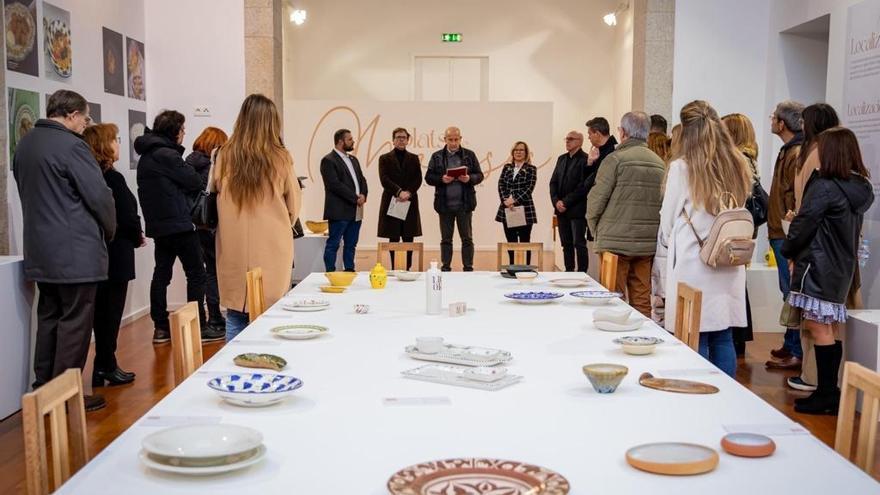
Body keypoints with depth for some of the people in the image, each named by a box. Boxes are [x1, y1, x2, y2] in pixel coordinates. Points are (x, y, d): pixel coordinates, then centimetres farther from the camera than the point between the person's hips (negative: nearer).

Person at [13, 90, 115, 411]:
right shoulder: (71, 145, -16)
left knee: (49, 318, 16)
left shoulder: (24, 145, 12)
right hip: (75, 252, -9)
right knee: (75, 322, -1)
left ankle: (44, 389, 22)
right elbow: (99, 195, -16)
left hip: (40, 250, 9)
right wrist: (109, 229, 1)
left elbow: (28, 192, 18)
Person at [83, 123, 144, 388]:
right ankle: (106, 366, 10)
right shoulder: (113, 179, -16)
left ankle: (104, 366, 20)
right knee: (111, 312, 3)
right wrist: (138, 238, 3)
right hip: (115, 254, -7)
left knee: (101, 311, 13)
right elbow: (127, 218, -18)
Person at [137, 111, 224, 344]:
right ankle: (199, 327, 0)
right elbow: (195, 182, -12)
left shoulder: (146, 156, 14)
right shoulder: (167, 155, -16)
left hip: (158, 225, 9)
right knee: (196, 274, -2)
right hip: (179, 224, -9)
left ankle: (161, 328, 14)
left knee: (161, 274, 10)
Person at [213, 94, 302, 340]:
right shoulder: (280, 158, -9)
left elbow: (214, 194, 10)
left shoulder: (225, 157, -5)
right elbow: (294, 208, 3)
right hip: (272, 251, -2)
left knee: (236, 317, 10)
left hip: (233, 251, 2)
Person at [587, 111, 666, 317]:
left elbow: (597, 198, -7)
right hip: (648, 243, 5)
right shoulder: (660, 163, 8)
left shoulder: (616, 159, -8)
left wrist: (595, 229, 8)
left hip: (616, 241, -5)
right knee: (642, 301, 10)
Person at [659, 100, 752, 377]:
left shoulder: (682, 168, -11)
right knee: (723, 338, 12)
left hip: (691, 264, -5)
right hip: (728, 267, 5)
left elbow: (667, 223, -1)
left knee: (695, 341, 3)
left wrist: (669, 239, 19)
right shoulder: (739, 166, 2)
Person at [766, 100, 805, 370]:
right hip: (782, 234, 10)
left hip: (787, 235, -10)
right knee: (789, 292, 16)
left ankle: (797, 353, 1)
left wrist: (791, 232, -22)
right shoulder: (788, 152, 16)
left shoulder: (798, 155, -15)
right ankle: (790, 345, 27)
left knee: (792, 291, -5)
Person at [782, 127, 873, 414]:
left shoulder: (824, 187, -17)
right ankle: (830, 393, 19)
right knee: (825, 329, 14)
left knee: (818, 328, -2)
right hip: (842, 267, 9)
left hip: (818, 266, -8)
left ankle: (826, 395, 3)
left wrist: (789, 252, 4)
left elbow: (804, 224, -13)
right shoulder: (861, 189, 9)